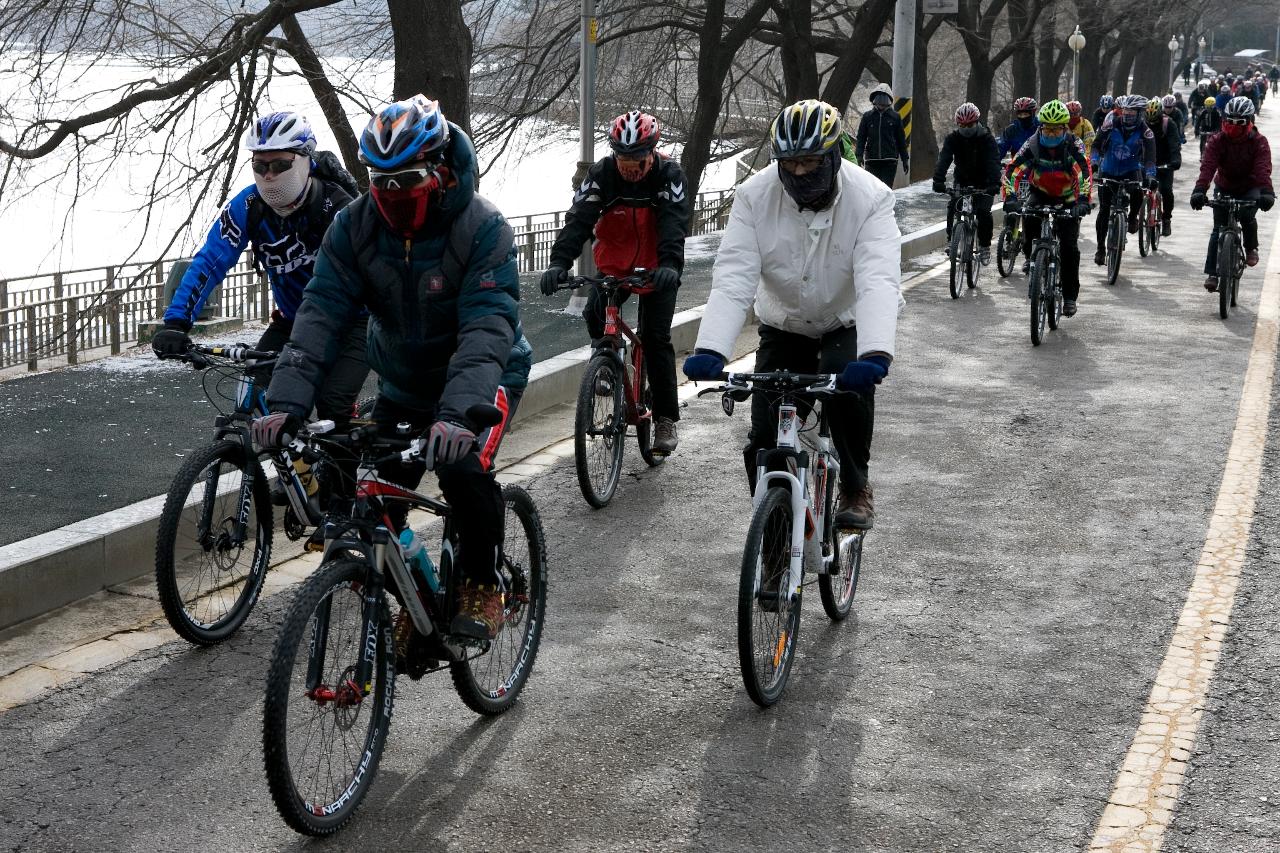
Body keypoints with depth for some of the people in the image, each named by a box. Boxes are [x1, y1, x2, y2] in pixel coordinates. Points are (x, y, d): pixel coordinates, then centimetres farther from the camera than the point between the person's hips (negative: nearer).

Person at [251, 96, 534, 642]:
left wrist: (458, 413, -53)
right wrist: (286, 402, -37)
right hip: (401, 385, 4)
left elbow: (487, 328, -37)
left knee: (463, 468, -29)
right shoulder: (355, 225, -15)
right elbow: (321, 311, -23)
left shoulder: (482, 228, -27)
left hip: (482, 377, -4)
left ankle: (481, 587, -5)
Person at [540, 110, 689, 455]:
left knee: (655, 337, -11)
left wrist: (670, 265, -50)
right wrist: (559, 261, -41)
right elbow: (579, 219, -25)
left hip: (656, 268, -2)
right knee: (594, 317, -19)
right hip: (613, 264, 2)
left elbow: (674, 223, -31)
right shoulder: (601, 173, -15)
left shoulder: (669, 175, -18)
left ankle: (666, 418, -3)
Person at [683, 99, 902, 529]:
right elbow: (733, 279, -28)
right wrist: (710, 349, -44)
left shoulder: (870, 198, -25)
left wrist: (875, 354, -55)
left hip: (848, 324, -2)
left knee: (851, 384, -31)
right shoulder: (755, 196, -20)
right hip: (784, 326, 2)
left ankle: (856, 489, -9)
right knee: (764, 441, -7)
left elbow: (879, 282, -37)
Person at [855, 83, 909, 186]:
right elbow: (861, 138, 7)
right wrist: (859, 155, -6)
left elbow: (901, 139, 11)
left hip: (890, 162, -1)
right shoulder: (867, 116, 7)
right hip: (871, 160, 1)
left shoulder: (895, 117, 6)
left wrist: (905, 159, 10)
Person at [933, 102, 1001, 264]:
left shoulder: (987, 139, -18)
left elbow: (994, 162, -30)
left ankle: (985, 246, -1)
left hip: (983, 184, -3)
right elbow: (944, 159, -25)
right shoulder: (953, 138, -12)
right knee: (952, 208, -17)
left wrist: (994, 183, -46)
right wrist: (938, 180, -42)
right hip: (962, 181, 3)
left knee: (983, 212, -20)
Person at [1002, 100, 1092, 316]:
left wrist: (1083, 201, -51)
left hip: (1067, 198, -2)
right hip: (1040, 193, 2)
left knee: (1069, 246, -11)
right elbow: (1012, 170, -31)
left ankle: (1070, 296, -1)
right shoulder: (1032, 145, -21)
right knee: (1028, 217, -28)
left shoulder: (1074, 146, -23)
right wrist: (1010, 197, -48)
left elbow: (1085, 173, -35)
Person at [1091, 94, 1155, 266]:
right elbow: (1097, 144, -6)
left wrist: (1150, 175, -41)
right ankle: (1100, 248, 10)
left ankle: (1133, 217, -4)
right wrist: (1094, 161, -23)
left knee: (1138, 191, -33)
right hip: (1108, 171, 1)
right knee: (1104, 210, -1)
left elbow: (1149, 157, -25)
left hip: (1131, 169, -1)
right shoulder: (1111, 123, -13)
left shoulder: (1145, 132, -17)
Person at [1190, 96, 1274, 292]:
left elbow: (1263, 169, -31)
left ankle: (1251, 248, -1)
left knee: (1247, 216, -29)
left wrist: (1267, 192, -49)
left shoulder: (1259, 142, -16)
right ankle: (1211, 273, 0)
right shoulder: (1217, 141, -14)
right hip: (1224, 188, 2)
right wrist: (1199, 191, -46)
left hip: (1249, 189, -1)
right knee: (1218, 229, -3)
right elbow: (1207, 166, -29)